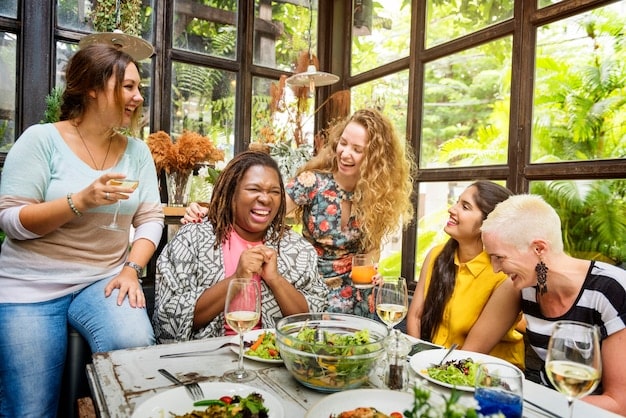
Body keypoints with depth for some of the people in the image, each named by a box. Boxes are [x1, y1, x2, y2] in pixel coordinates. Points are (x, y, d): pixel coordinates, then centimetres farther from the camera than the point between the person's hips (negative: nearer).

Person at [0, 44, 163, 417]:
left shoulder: (137, 150, 4)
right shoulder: (42, 139, -6)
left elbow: (151, 218, 2)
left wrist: (132, 268, -14)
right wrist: (80, 201, -26)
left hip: (104, 279, 3)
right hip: (31, 284, -2)